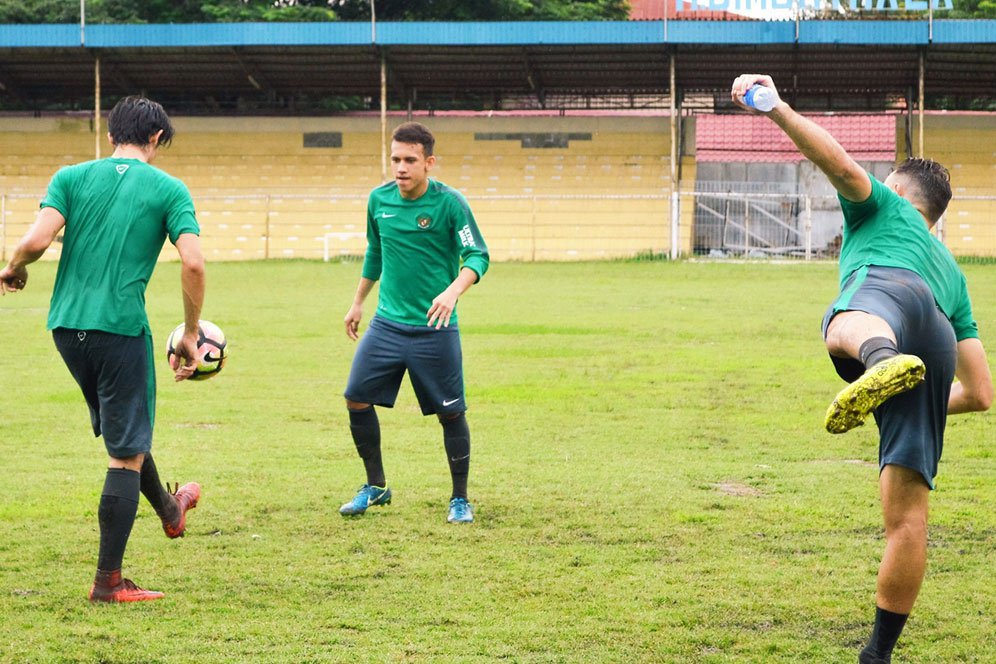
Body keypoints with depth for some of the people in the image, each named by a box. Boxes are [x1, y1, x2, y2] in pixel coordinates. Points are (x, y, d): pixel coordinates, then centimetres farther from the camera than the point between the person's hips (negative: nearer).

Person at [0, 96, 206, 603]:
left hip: (66, 324, 5)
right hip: (121, 327, -5)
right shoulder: (168, 190, -1)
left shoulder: (72, 177, 5)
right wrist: (191, 334, 0)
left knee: (122, 431, 26)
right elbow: (192, 263, -10)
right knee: (127, 455, 2)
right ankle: (108, 581, 2)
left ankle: (168, 509, 50)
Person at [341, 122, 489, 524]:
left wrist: (453, 291, -33)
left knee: (450, 412, 0)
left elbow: (477, 256, -14)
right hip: (387, 323, 4)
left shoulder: (450, 203, -11)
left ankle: (460, 499, 16)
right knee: (357, 399, -1)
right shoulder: (379, 200, 3)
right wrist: (358, 303, 24)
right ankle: (376, 486, 17)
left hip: (435, 329, -4)